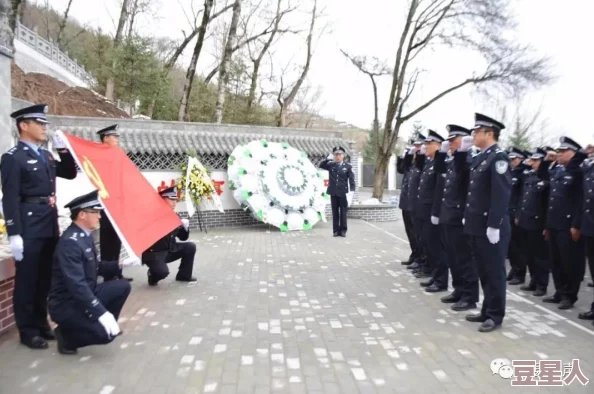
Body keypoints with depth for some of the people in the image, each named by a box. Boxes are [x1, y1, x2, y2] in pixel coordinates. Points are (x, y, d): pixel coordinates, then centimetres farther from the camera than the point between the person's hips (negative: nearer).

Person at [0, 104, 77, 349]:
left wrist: (63, 150, 7)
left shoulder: (45, 155, 15)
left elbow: (70, 174, 22)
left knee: (45, 279, 15)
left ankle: (41, 324, 28)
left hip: (49, 227, 7)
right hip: (29, 230, -7)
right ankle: (28, 331, 15)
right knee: (26, 281, 3)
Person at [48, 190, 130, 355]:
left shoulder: (85, 235, 5)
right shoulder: (70, 242, -26)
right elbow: (77, 285, -32)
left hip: (85, 294, 9)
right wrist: (102, 313, -33)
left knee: (123, 286, 1)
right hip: (66, 304, -9)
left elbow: (94, 268, 17)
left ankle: (97, 324, 15)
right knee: (106, 334, -22)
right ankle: (66, 334, 3)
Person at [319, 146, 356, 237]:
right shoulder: (331, 165, 7)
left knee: (343, 212, 3)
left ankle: (343, 230, 11)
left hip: (343, 193, -2)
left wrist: (352, 190, -14)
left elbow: (351, 179, -3)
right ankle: (336, 230, 13)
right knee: (335, 212, 7)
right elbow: (321, 166, 1)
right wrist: (328, 158, -10)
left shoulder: (348, 167, 2)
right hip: (333, 193, 2)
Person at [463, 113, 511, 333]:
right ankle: (487, 310, 28)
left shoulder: (498, 157, -13)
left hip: (491, 227, -9)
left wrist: (494, 226, -21)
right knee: (483, 271, 16)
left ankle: (495, 315, 15)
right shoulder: (479, 158, 14)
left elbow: (501, 194, -20)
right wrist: (468, 217, 16)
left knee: (494, 272, 3)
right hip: (477, 225, 9)